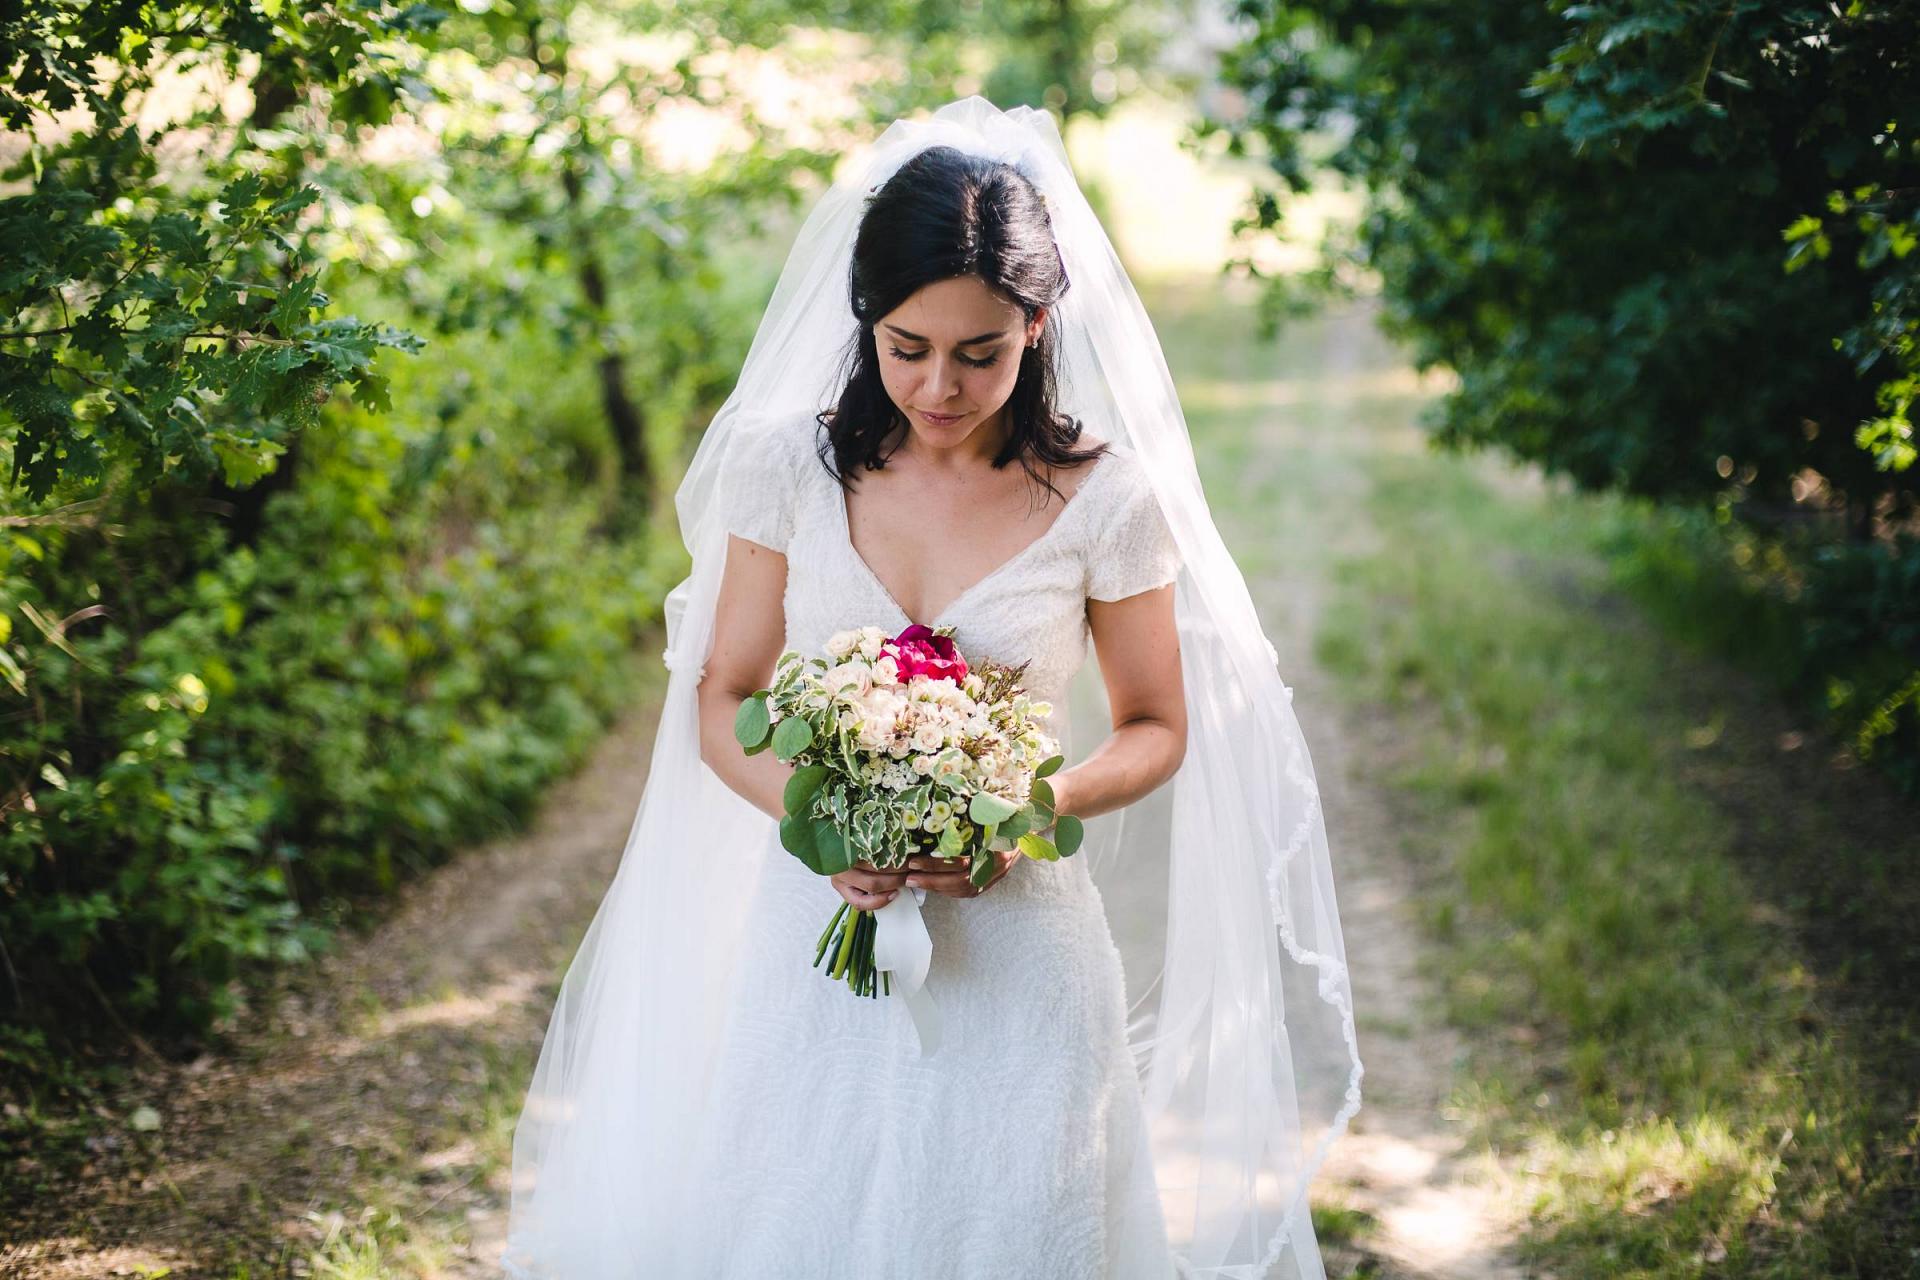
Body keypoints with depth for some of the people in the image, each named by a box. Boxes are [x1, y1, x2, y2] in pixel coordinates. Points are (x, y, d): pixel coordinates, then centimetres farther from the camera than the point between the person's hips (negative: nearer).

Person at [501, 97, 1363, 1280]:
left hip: (1017, 954, -1)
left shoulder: (1106, 500, -8)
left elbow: (1158, 728, 3)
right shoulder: (789, 465, -4)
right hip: (817, 934, 1)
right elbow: (721, 704, 2)